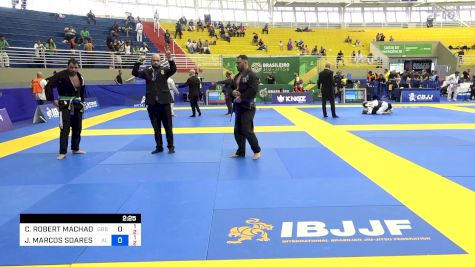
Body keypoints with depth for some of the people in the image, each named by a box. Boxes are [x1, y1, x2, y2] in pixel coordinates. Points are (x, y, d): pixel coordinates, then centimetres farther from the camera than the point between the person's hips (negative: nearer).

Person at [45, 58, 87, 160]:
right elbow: (48, 86, -16)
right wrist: (53, 100, -16)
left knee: (77, 128, 12)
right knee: (65, 128, -9)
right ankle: (63, 152, -1)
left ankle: (75, 149, 26)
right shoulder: (61, 76, -16)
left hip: (77, 105, 6)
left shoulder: (80, 77, 3)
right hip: (65, 105, -6)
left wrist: (81, 101, 14)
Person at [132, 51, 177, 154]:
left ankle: (171, 146, 13)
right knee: (156, 127, 10)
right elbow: (135, 73, -4)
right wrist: (139, 62, -17)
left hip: (164, 102, -2)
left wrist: (170, 59, -29)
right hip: (152, 103, 2)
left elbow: (173, 69, -14)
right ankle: (159, 147, 20)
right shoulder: (147, 71, 7)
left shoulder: (164, 70, 4)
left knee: (168, 126, 4)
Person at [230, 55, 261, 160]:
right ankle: (241, 151, 24)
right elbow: (232, 87, 20)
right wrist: (233, 92, -4)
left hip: (247, 107, -9)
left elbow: (253, 90, -23)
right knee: (237, 130, 11)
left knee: (247, 130, -9)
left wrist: (241, 98, -20)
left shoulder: (251, 75, -13)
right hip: (238, 106, 9)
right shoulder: (237, 76, 14)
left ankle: (257, 151, 9)